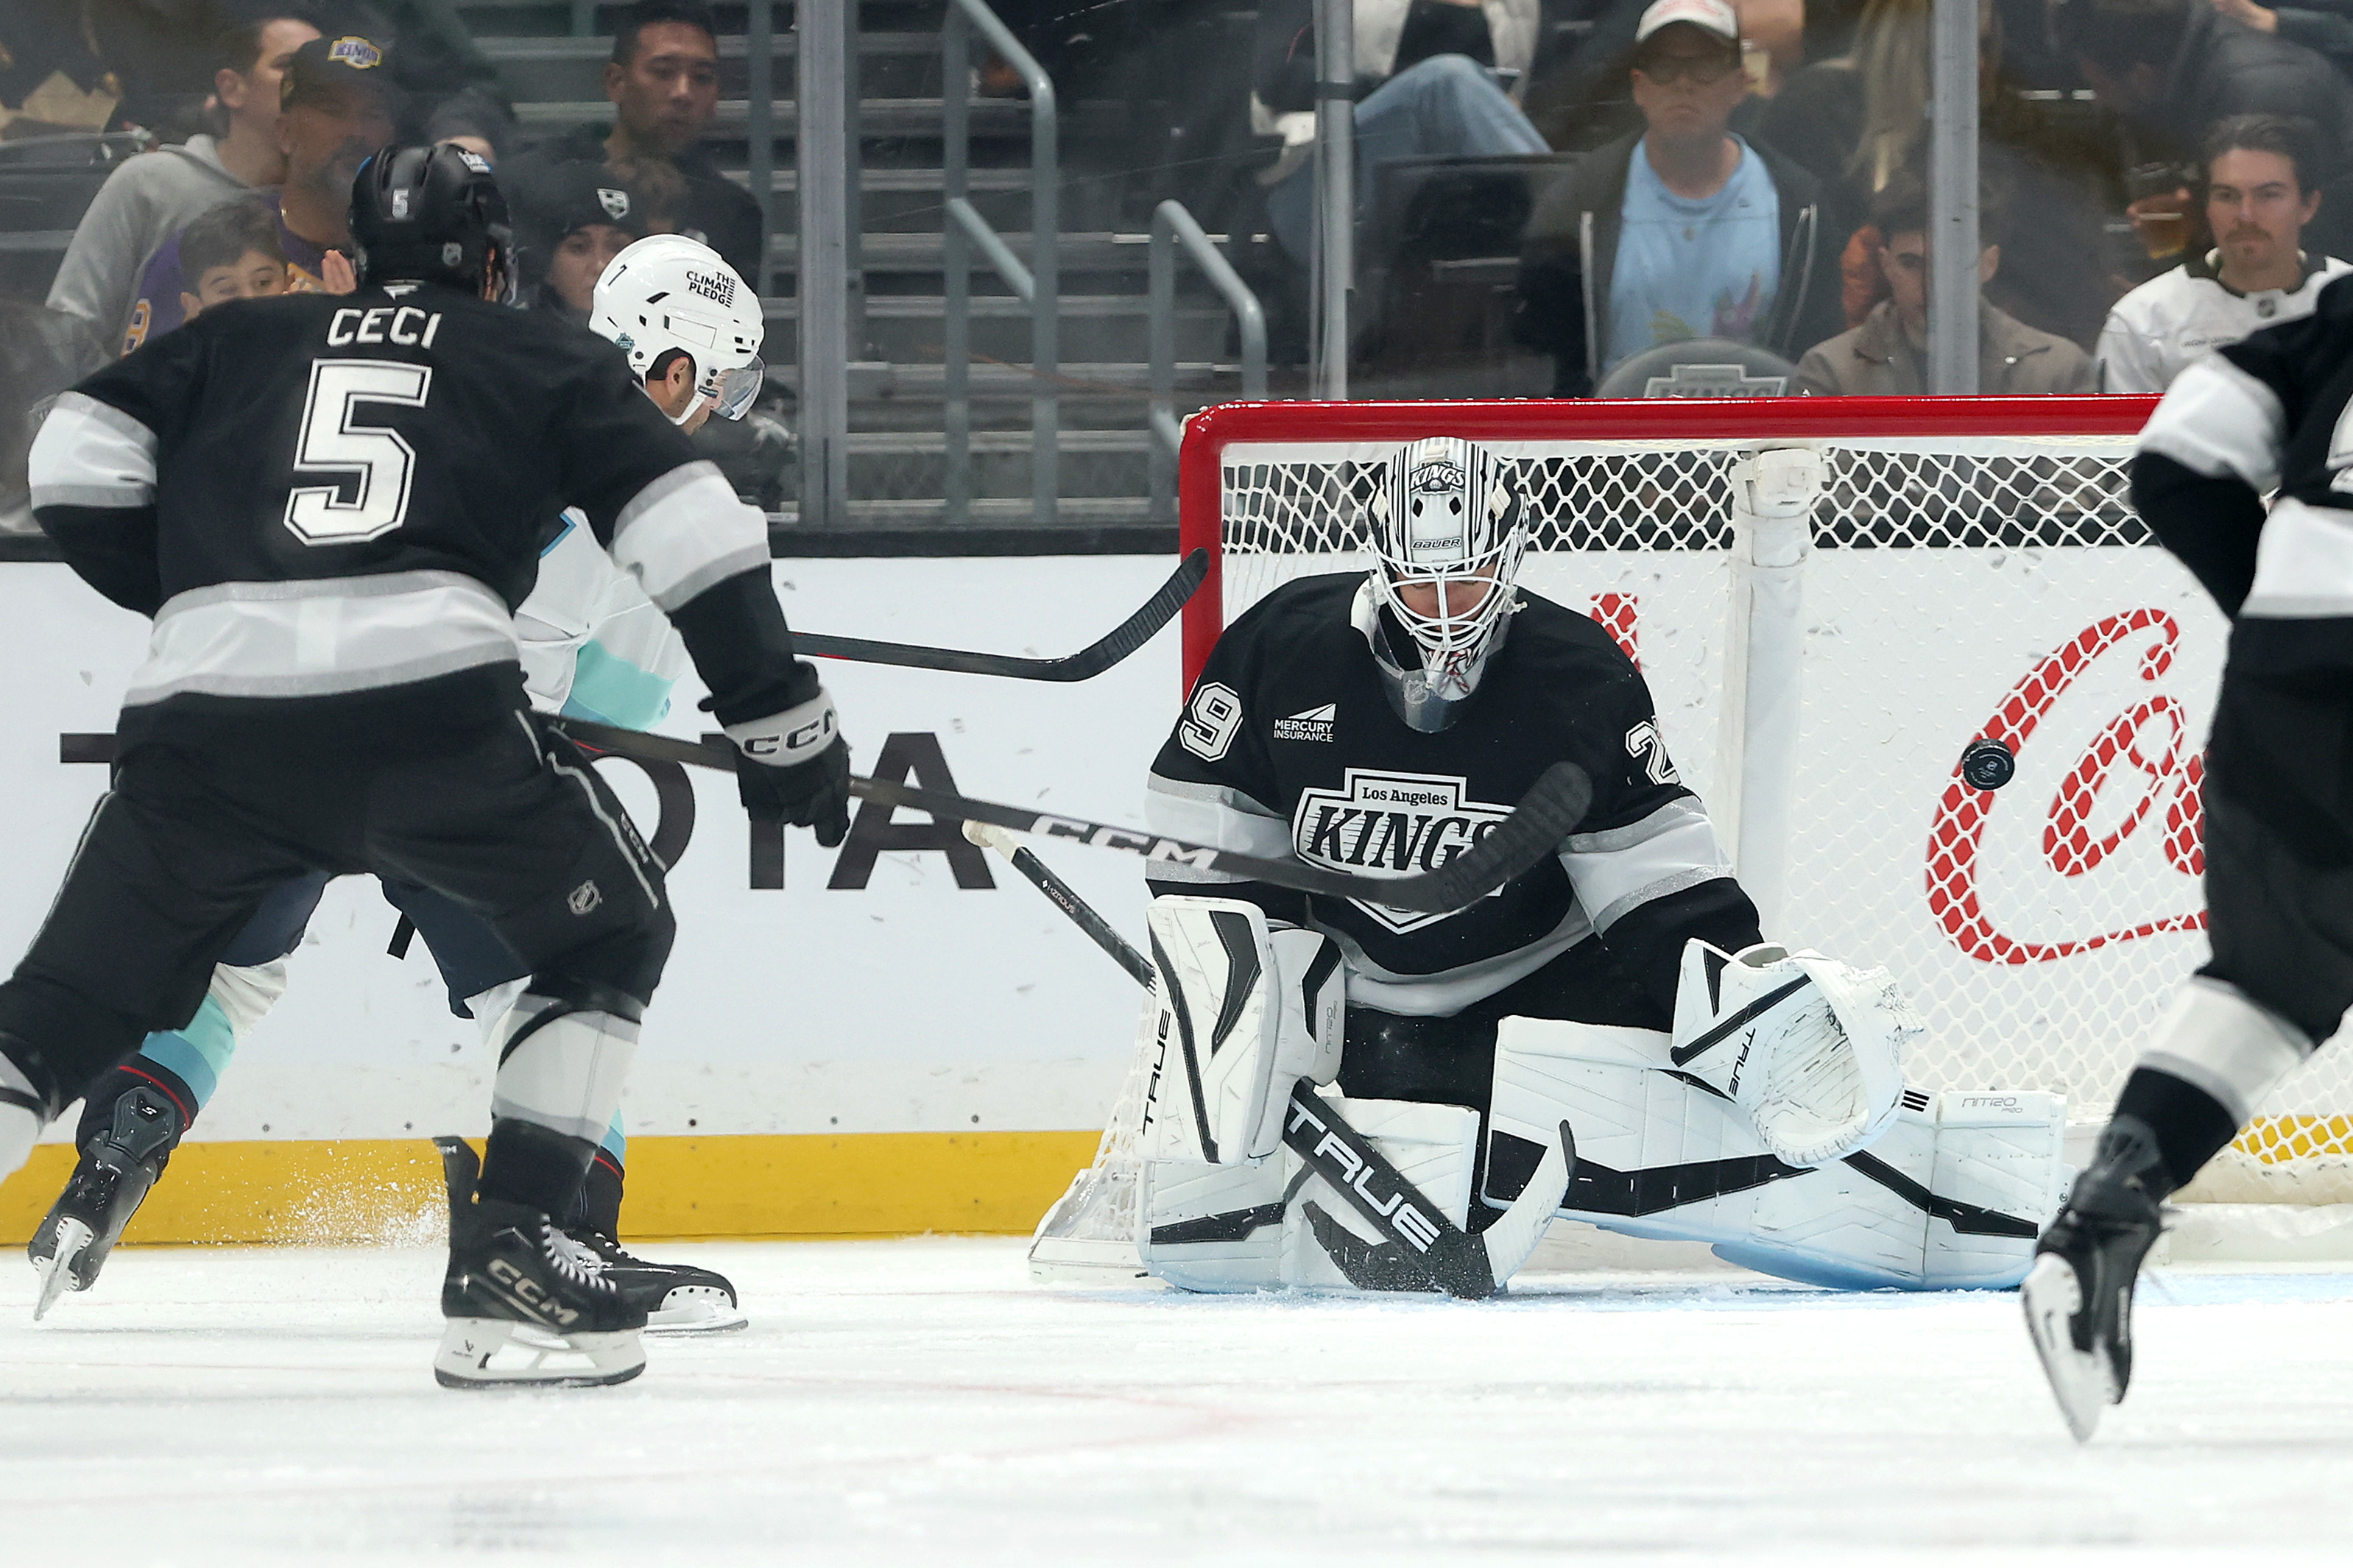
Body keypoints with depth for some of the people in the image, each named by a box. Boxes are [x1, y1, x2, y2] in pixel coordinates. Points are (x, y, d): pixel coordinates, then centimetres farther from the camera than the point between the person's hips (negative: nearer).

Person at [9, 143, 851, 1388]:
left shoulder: (242, 341, 27)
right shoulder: (547, 363, 22)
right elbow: (685, 527, 12)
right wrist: (776, 713, 16)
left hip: (206, 721, 2)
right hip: (430, 703, -2)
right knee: (610, 936, 19)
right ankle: (508, 1254, 7)